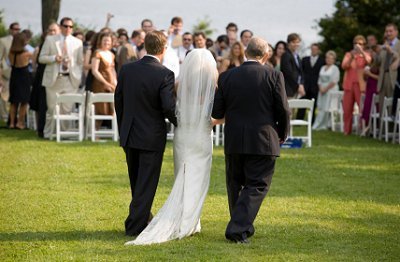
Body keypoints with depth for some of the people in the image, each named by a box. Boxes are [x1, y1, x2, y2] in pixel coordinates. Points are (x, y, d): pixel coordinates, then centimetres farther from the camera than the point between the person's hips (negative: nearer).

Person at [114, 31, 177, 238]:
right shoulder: (165, 74, -16)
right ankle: (135, 226, 3)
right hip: (152, 138, -5)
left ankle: (140, 217, 36)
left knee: (136, 183, 20)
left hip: (129, 135, 5)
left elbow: (118, 101, 6)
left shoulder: (126, 69, -1)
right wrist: (181, 124, 0)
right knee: (146, 184, 4)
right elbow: (169, 107, -20)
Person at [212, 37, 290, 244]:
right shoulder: (273, 76, -7)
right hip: (263, 141, -3)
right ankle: (238, 229, -11)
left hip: (234, 141, 3)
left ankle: (243, 228, 25)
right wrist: (282, 134, 11)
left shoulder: (227, 77, 0)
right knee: (257, 186, 1)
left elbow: (216, 112, 1)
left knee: (236, 185, 16)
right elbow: (283, 110, -6)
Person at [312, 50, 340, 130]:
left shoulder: (335, 68, -3)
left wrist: (326, 89, -13)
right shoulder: (323, 68, 17)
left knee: (327, 108, -10)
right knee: (321, 107, 1)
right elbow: (319, 80, 15)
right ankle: (320, 125, 3)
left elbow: (334, 81, -11)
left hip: (331, 90, -6)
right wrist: (321, 88, -2)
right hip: (322, 90, 6)